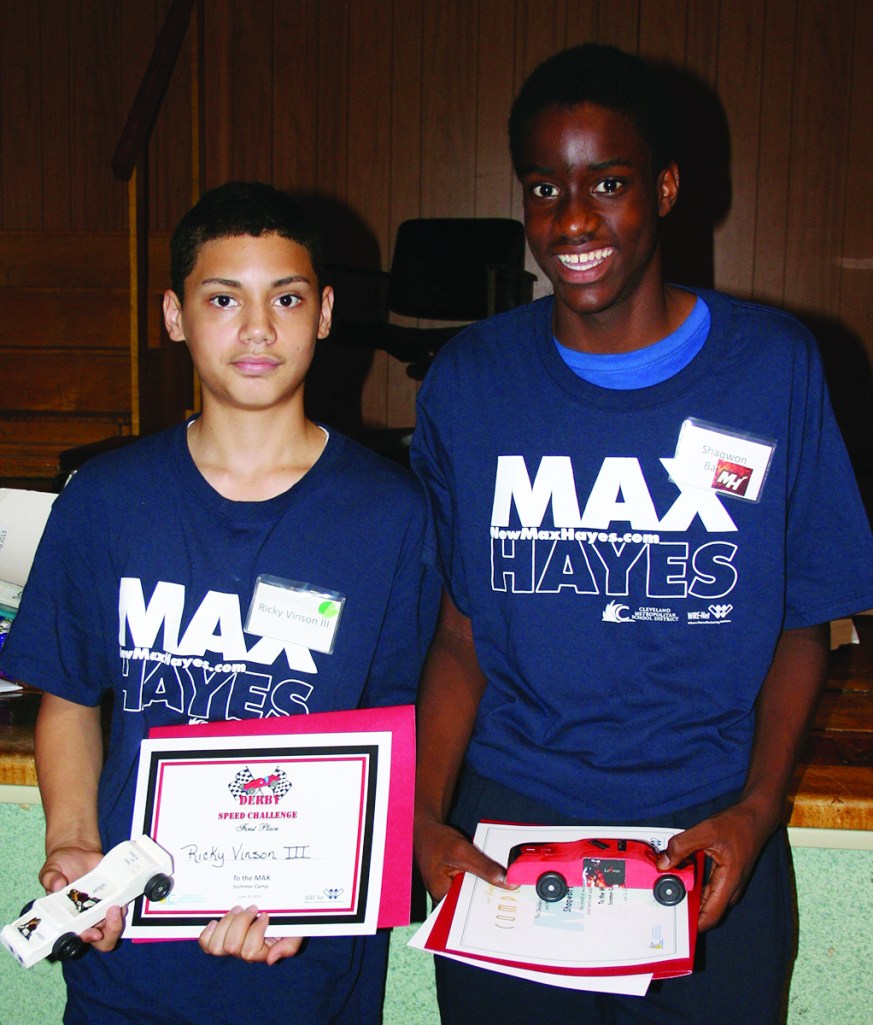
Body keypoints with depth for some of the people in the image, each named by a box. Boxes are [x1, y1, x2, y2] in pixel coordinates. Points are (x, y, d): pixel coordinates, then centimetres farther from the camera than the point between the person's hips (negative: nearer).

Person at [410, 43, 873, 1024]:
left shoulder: (774, 367, -5)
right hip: (502, 832, 1)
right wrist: (423, 817, -13)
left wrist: (758, 807, -13)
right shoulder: (468, 380, -2)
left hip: (708, 836, 0)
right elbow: (460, 637, 0)